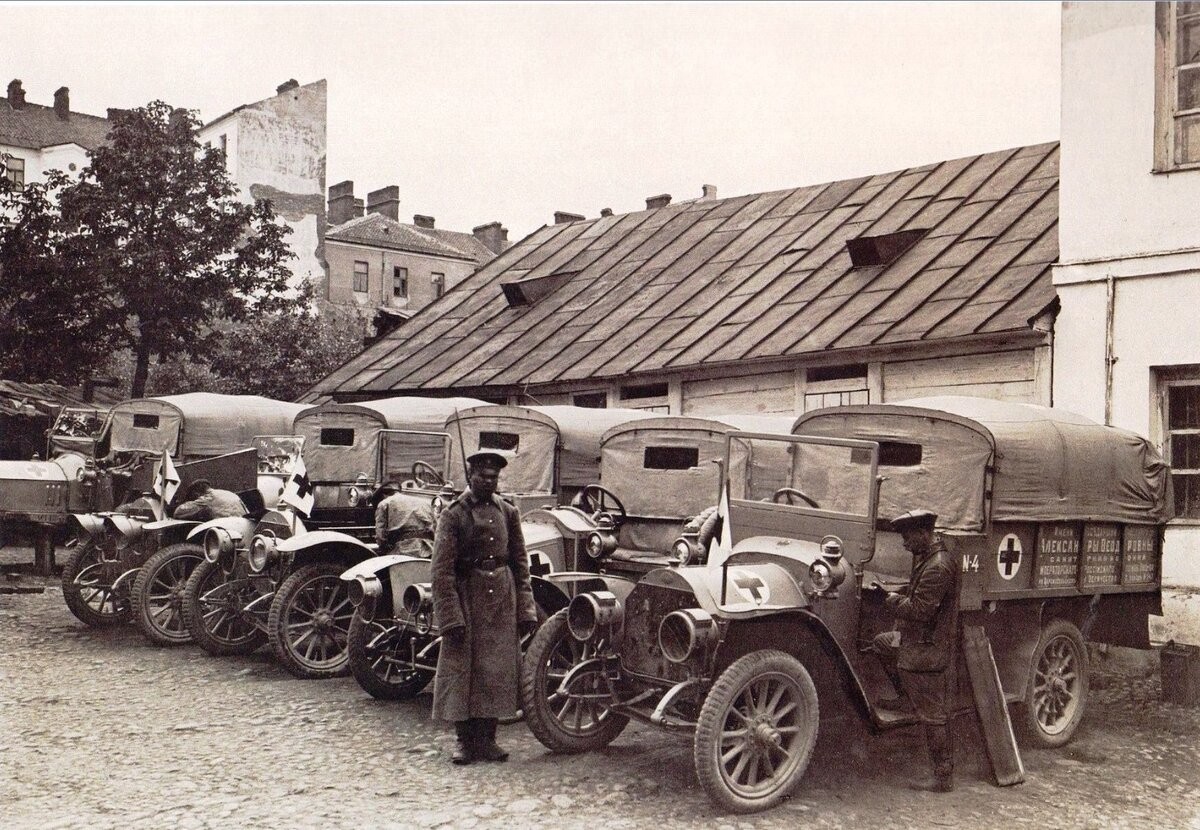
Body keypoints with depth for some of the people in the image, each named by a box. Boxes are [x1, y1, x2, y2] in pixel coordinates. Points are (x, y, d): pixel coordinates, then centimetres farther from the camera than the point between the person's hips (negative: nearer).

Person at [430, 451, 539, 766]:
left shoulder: (508, 512, 8)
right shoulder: (453, 514, -5)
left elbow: (521, 563, 12)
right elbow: (442, 571, -9)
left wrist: (525, 609, 6)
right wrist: (451, 617, -14)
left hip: (502, 601, 4)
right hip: (466, 597, -4)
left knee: (497, 669, 6)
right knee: (460, 668, 0)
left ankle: (487, 739, 17)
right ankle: (465, 740, 12)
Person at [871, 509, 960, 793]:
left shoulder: (937, 568, -26)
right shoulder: (926, 557, 7)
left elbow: (920, 610, -27)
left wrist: (893, 600, -11)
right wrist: (895, 592, 3)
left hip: (928, 650, -10)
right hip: (914, 640, 11)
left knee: (933, 715, -2)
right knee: (881, 643, 30)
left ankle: (943, 778, 8)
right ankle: (908, 698, 33)